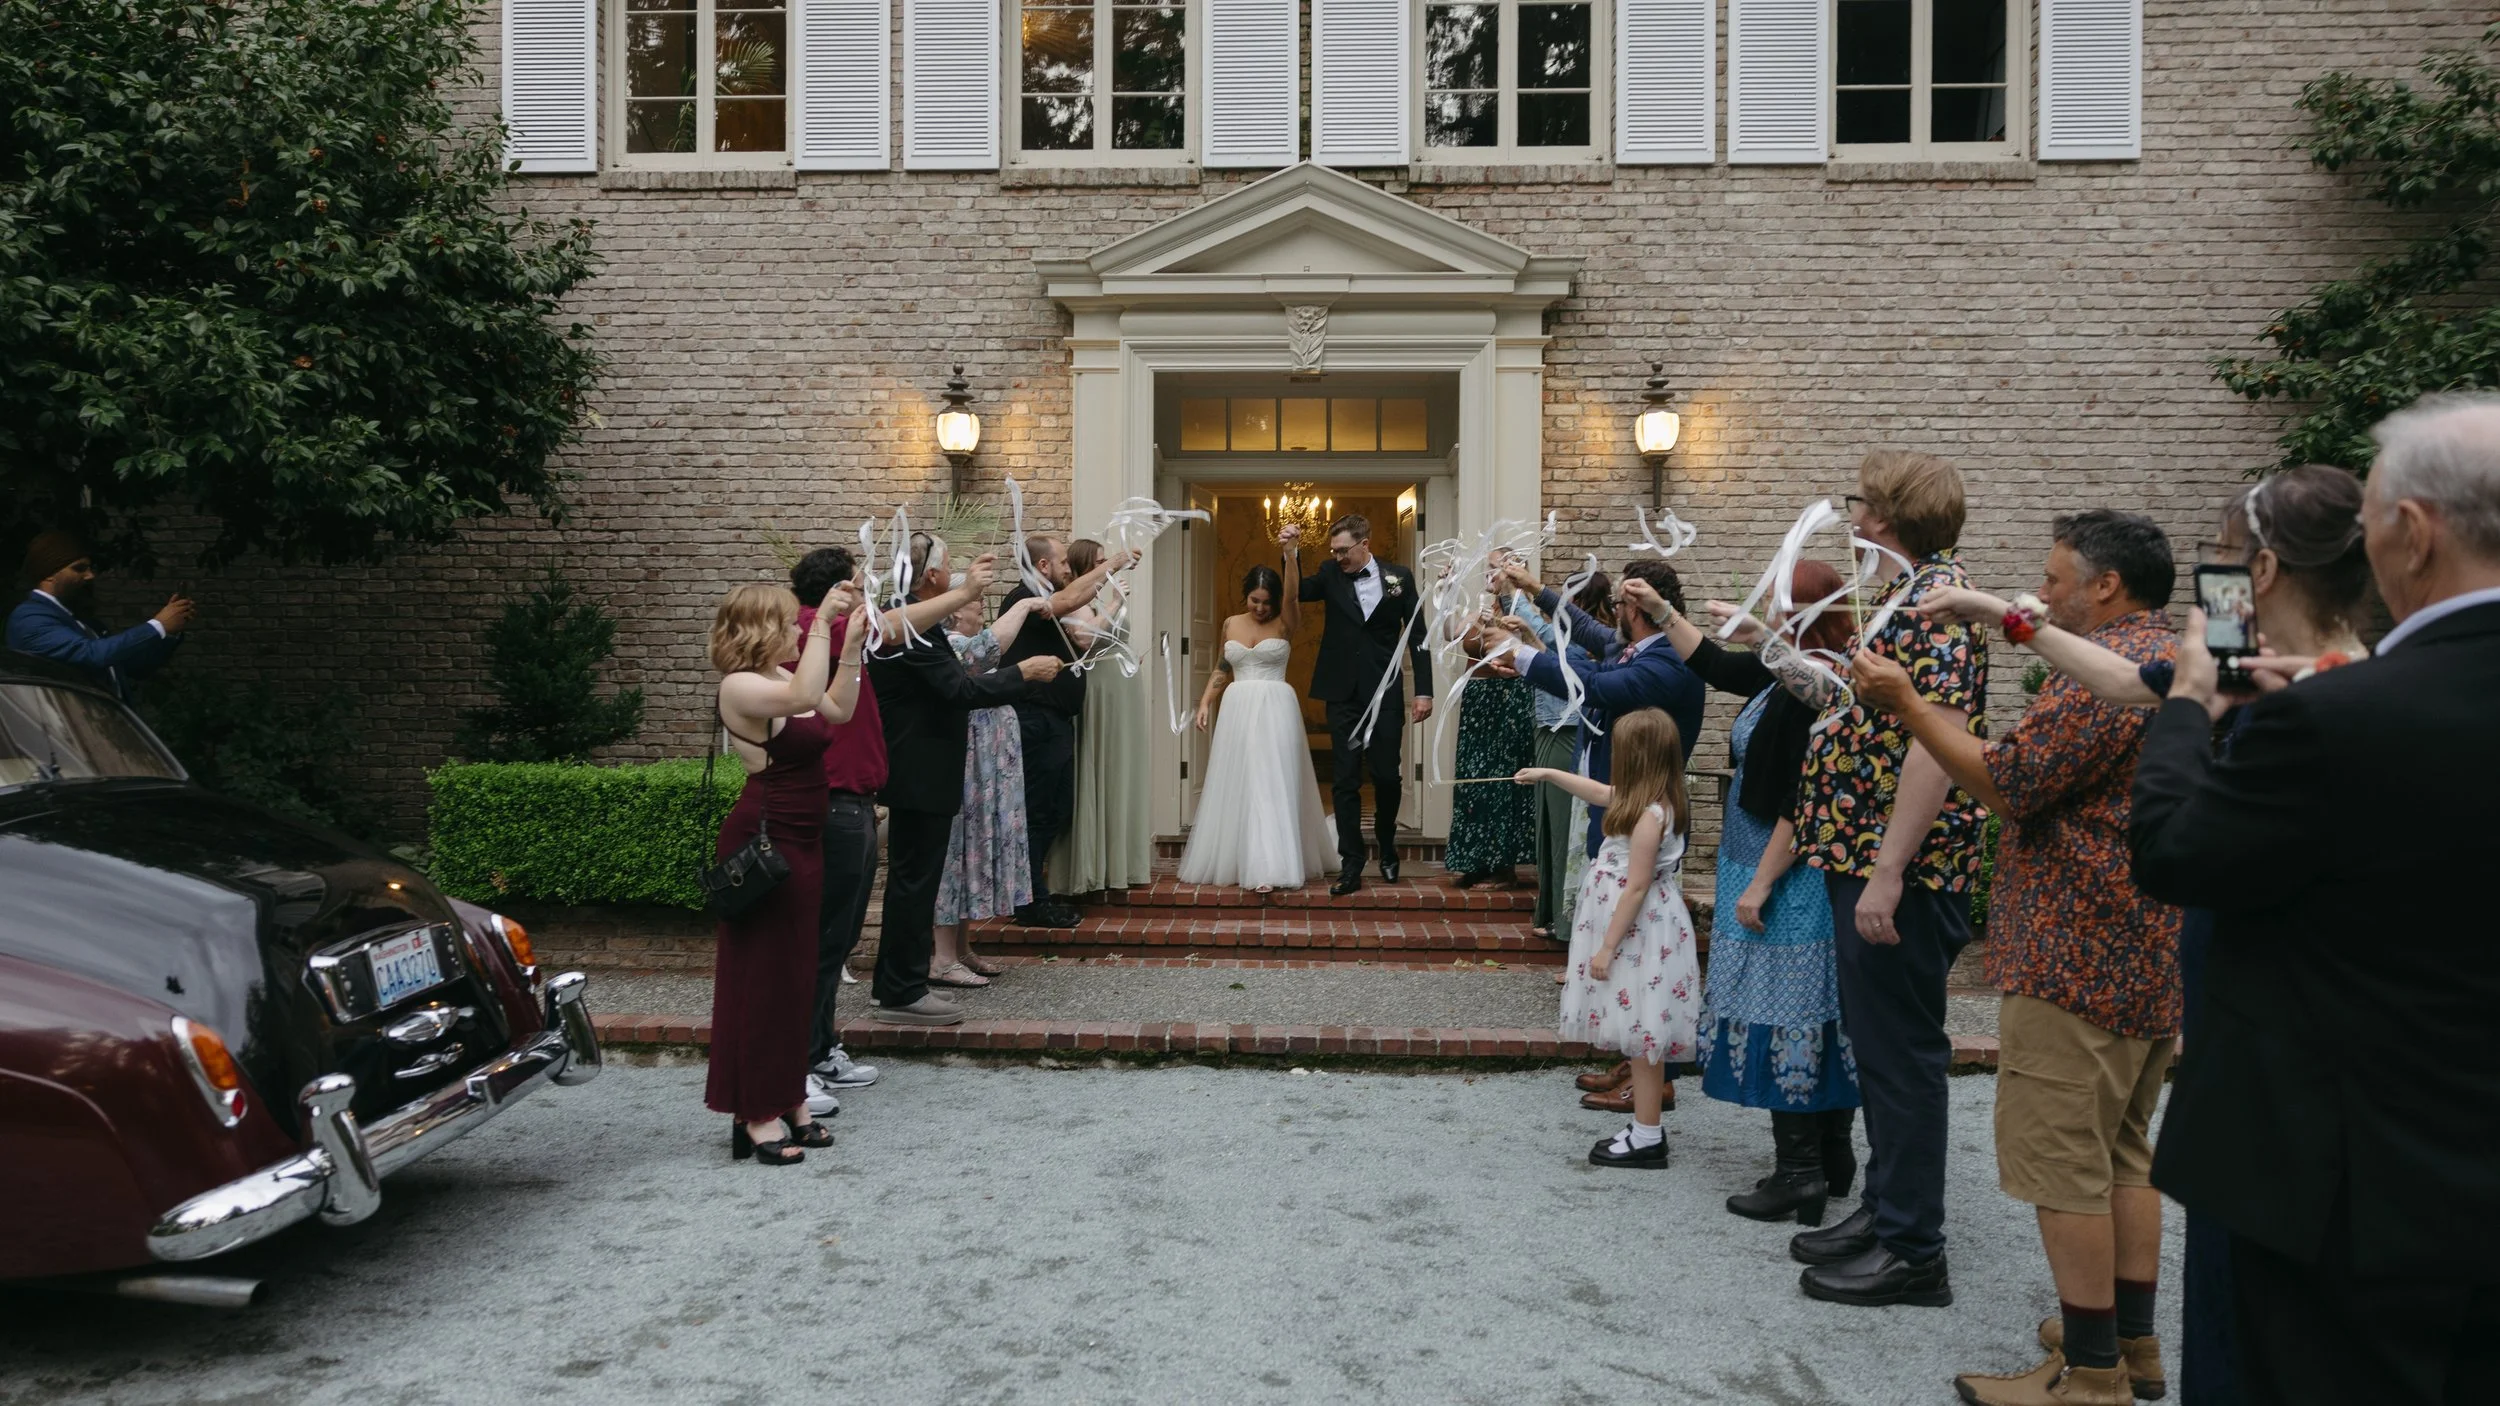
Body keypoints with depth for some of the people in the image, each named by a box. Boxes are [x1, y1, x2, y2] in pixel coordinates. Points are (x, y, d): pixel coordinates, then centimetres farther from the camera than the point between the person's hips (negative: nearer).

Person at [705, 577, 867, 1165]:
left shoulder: (781, 678, 11)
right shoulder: (740, 686, -17)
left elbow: (837, 709, 16)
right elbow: (803, 698, -35)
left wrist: (852, 643, 9)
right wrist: (822, 624, -32)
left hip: (799, 842, 10)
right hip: (762, 843, -10)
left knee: (795, 973, 14)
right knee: (761, 975, -3)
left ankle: (787, 1097, 25)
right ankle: (756, 1115, 5)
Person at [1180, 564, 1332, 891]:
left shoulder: (1285, 624, -2)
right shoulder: (1231, 624, 10)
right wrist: (1205, 702, 8)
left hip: (1274, 710, -4)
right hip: (1237, 710, 4)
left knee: (1270, 784, -8)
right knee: (1236, 786, 9)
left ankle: (1268, 869, -11)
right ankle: (1234, 860, 20)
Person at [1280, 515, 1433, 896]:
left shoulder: (1399, 577, 0)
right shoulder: (1332, 577, 4)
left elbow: (1417, 635, 2)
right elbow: (1297, 591, -10)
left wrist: (1423, 691, -3)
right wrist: (1291, 554, -25)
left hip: (1384, 693, -1)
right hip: (1343, 694, 1)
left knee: (1387, 776, 6)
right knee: (1345, 780, 0)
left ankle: (1387, 848, 31)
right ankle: (1351, 866, 5)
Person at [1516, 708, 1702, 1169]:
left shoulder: (1650, 814, -22)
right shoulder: (1646, 799, 7)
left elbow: (1636, 888, -22)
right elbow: (1600, 793, 26)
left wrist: (1607, 947, -18)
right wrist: (1547, 774, 30)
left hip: (1639, 935, -10)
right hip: (1636, 932, 10)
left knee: (1642, 1037, -3)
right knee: (1641, 1037, 15)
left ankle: (1647, 1139, 4)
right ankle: (1645, 1127, 23)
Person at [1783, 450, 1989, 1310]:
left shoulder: (1938, 601, -17)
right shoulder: (1913, 593, 15)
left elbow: (1937, 744, -25)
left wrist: (1889, 872, -27)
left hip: (1902, 869, -10)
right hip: (1865, 859, 10)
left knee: (1900, 1048, -2)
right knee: (1875, 1041, 17)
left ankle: (1911, 1250, 9)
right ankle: (1886, 1210, 30)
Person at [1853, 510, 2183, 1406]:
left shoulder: (2106, 673, -17)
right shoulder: (2178, 658, 15)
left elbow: (2008, 783, -20)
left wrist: (1904, 702, -14)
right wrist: (2043, 638, 23)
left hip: (2080, 954, -11)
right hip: (2154, 953, 11)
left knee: (2064, 1161, -3)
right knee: (2124, 1149, 18)